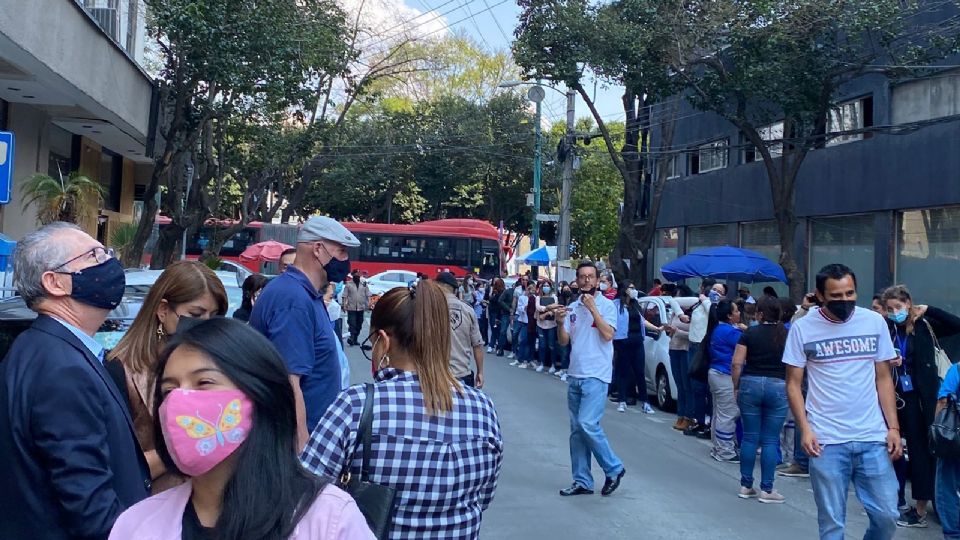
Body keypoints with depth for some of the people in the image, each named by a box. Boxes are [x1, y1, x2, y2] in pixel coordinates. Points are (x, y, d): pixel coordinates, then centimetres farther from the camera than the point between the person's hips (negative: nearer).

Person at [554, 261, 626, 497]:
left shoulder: (606, 305, -4)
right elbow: (563, 341, 7)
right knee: (576, 430, 8)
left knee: (588, 424, -16)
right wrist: (560, 323, -12)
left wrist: (592, 307, -18)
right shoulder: (573, 307, 10)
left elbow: (608, 334, -18)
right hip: (575, 375, 6)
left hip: (596, 376, -6)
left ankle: (614, 468, 4)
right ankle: (582, 481, 15)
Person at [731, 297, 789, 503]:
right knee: (770, 440, 5)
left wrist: (736, 386, 6)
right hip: (778, 386, 0)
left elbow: (737, 363, -4)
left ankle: (746, 486, 15)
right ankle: (766, 489, 7)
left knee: (750, 437, 8)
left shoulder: (750, 333, 0)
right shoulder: (787, 336, 1)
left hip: (750, 384, 0)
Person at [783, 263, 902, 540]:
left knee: (887, 516, 4)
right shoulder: (803, 328, -3)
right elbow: (793, 383, 1)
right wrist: (805, 429, -9)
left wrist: (893, 427, 2)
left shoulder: (875, 322, 4)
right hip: (826, 442, -2)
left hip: (873, 438, 2)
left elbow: (883, 378, 9)